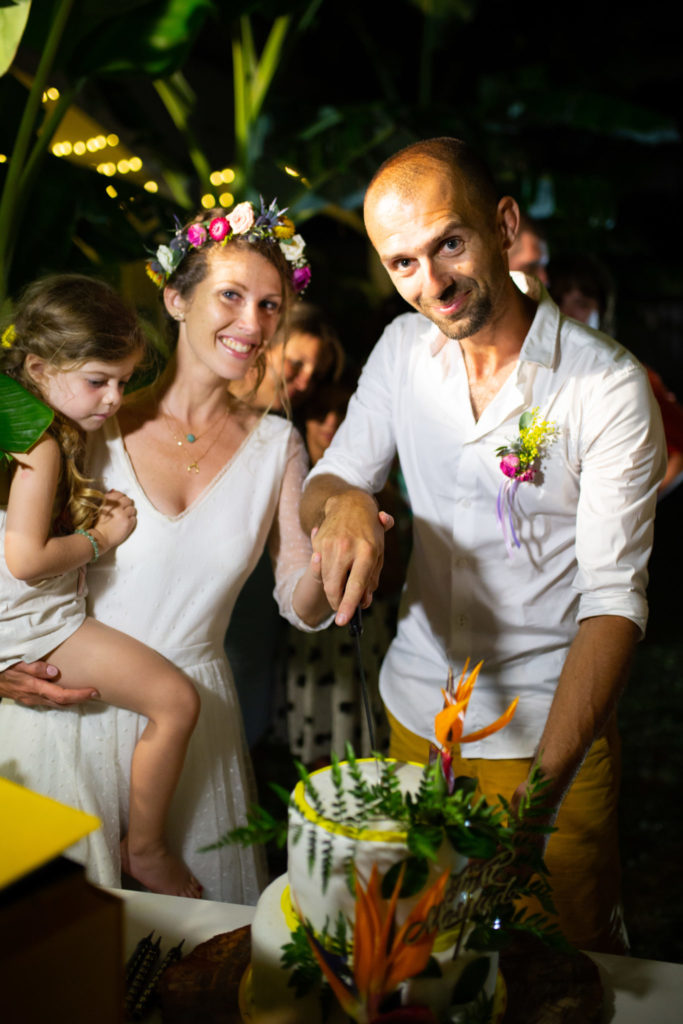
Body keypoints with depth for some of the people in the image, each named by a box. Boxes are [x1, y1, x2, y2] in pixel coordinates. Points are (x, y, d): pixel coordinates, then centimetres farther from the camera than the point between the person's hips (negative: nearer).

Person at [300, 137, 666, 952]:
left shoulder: (609, 387, -17)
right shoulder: (402, 348, -2)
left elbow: (614, 596, -20)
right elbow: (323, 485, 4)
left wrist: (545, 782, -32)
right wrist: (343, 502, -23)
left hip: (551, 727, -4)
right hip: (416, 706, 4)